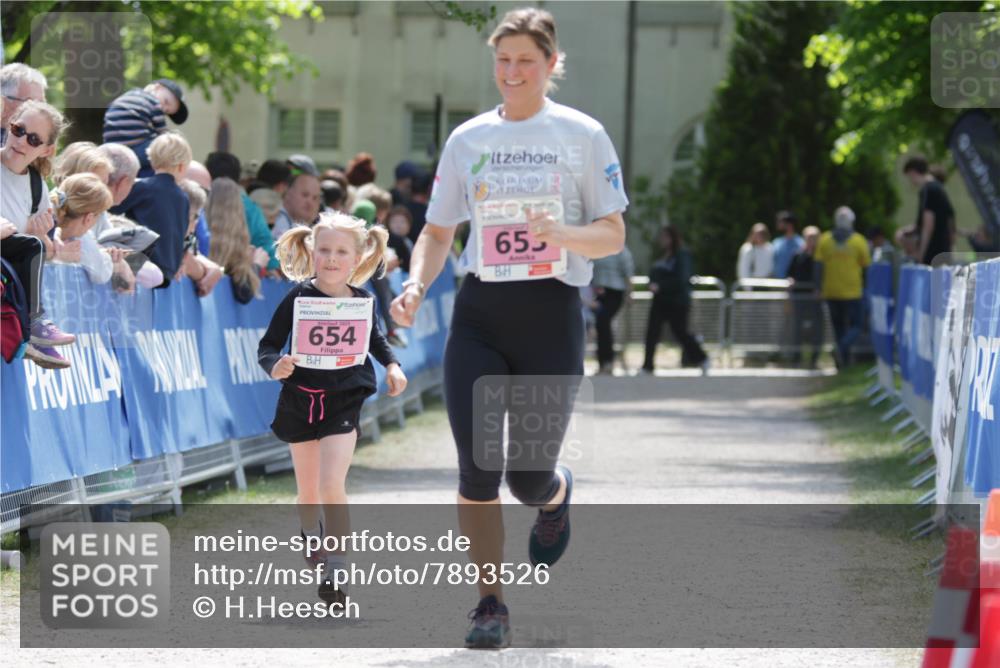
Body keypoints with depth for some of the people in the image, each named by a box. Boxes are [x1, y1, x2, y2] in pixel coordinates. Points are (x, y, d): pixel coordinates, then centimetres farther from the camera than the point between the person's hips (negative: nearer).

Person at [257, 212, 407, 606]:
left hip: (344, 400, -1)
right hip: (301, 400, 1)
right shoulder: (299, 297, -11)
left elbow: (374, 339, 17)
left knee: (331, 484, -17)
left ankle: (337, 569, -9)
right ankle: (312, 541, 46)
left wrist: (391, 366, 0)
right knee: (308, 491, 15)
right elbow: (268, 345, -9)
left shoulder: (361, 301, -4)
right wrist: (275, 365, -30)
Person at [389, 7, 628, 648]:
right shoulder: (468, 139, 9)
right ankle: (491, 605, 3)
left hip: (551, 314, -2)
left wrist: (563, 234, -22)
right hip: (479, 314, 2)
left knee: (528, 480, -1)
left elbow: (614, 235, -1)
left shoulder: (582, 135, 1)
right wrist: (415, 287, -6)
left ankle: (557, 493, 38)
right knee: (478, 469, -10)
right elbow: (439, 232, 14)